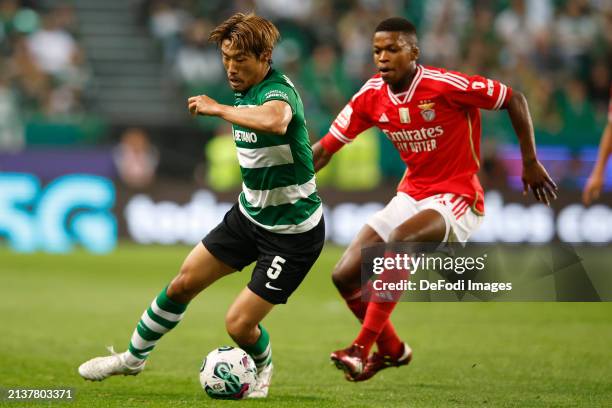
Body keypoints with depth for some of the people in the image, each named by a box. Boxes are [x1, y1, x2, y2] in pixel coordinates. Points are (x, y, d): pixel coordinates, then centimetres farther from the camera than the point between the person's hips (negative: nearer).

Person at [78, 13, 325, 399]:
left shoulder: (279, 92, -27)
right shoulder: (244, 93, 2)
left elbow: (274, 122, -53)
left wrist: (218, 109, -40)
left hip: (292, 232, -8)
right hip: (249, 214, 8)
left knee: (239, 324, -8)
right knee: (184, 282, 9)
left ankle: (262, 369, 27)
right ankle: (134, 357, 31)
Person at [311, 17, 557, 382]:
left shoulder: (444, 85, -18)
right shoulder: (371, 96, -2)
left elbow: (515, 100, -9)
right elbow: (323, 149, 4)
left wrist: (530, 163, -7)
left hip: (457, 199, -7)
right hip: (411, 196, 7)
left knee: (400, 239, -36)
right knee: (345, 276, -2)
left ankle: (363, 349, -31)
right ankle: (393, 351, 24)